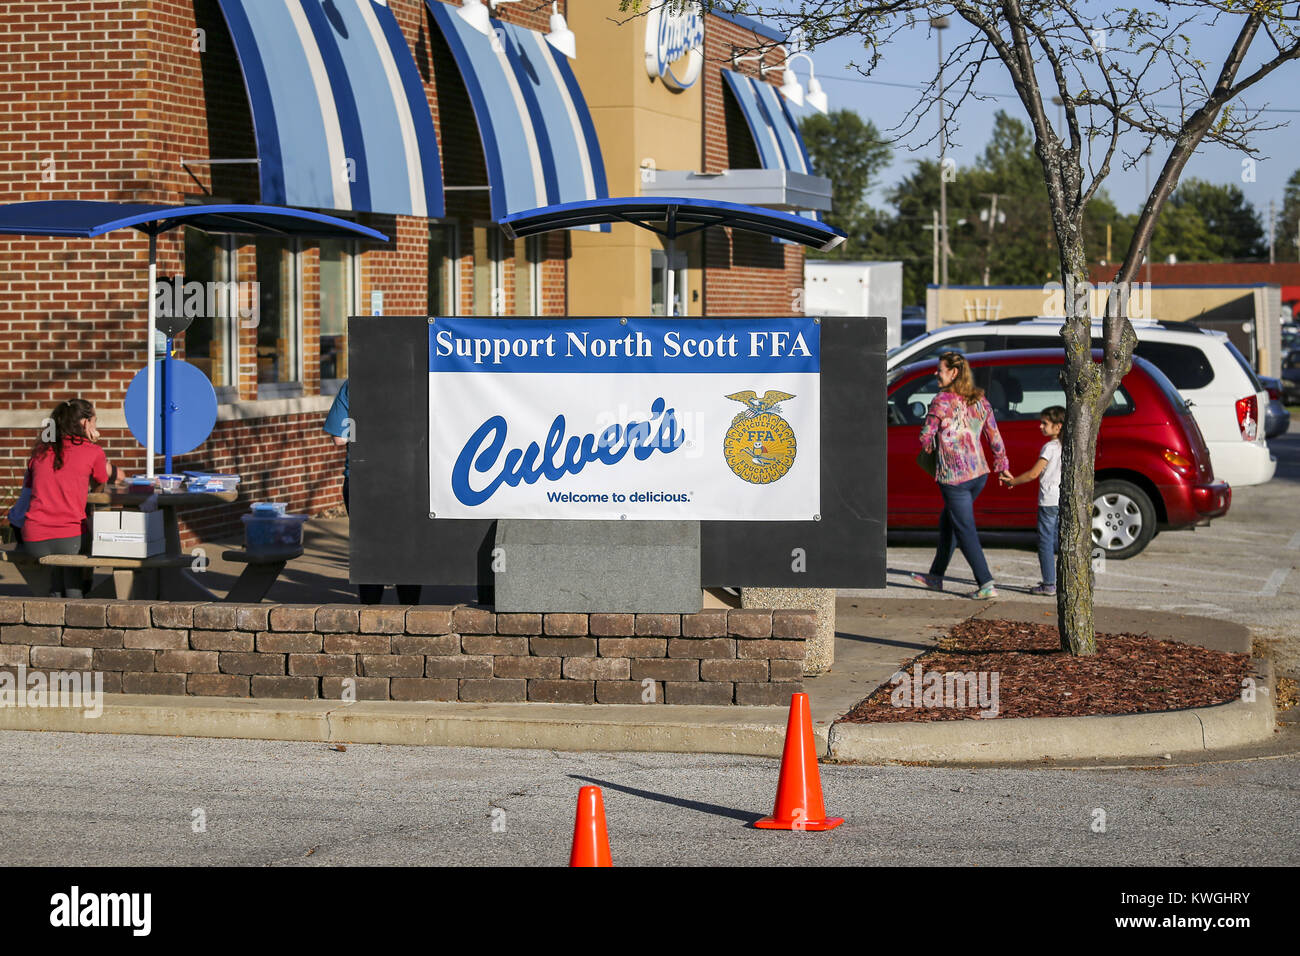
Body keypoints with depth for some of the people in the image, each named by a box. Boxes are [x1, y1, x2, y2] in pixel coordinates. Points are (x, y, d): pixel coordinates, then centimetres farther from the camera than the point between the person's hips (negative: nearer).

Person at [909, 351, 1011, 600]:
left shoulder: (942, 401, -13)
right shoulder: (979, 400, 6)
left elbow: (926, 436, -10)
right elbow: (995, 437, 11)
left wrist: (929, 449, 13)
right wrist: (1002, 465, 23)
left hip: (953, 477, -7)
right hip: (979, 474, 7)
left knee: (966, 531, -2)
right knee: (948, 522, 22)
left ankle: (986, 584, -6)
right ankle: (936, 576, 32)